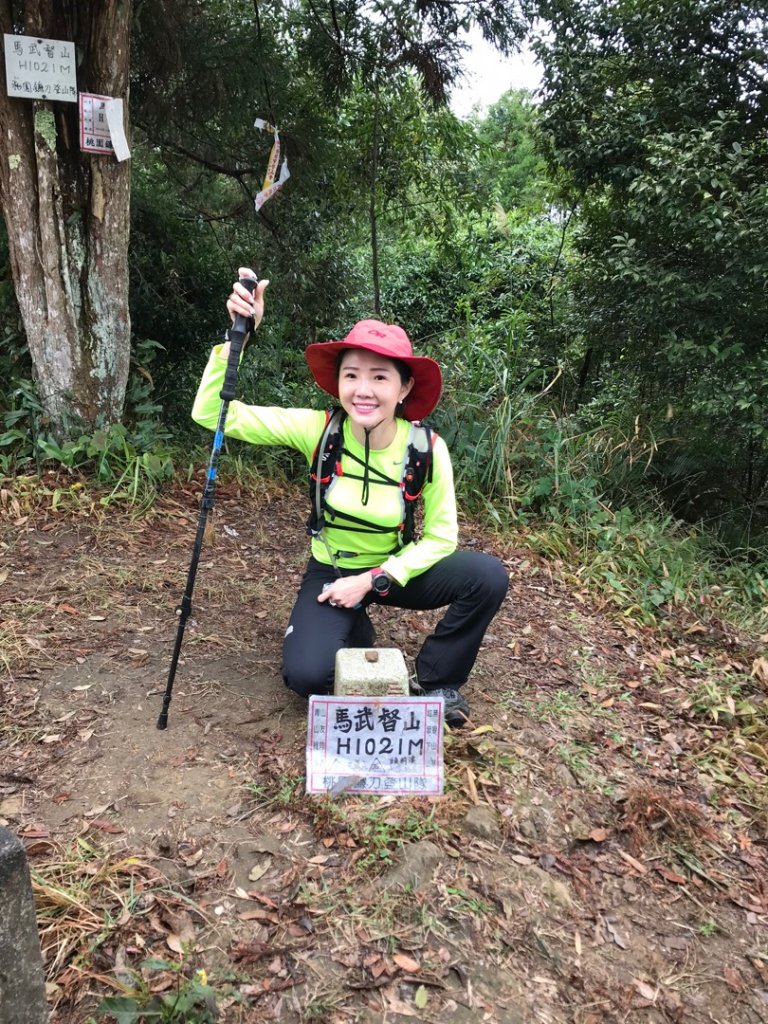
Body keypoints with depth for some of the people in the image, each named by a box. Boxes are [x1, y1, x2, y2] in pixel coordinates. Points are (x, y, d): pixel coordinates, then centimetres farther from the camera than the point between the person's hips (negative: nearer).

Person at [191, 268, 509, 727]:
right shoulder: (318, 430, -21)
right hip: (332, 572, 0)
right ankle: (356, 633, 15)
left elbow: (440, 537, -12)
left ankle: (435, 682, 1)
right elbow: (212, 414, -25)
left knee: (487, 576, -25)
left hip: (396, 571, 0)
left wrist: (373, 581, -21)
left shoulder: (427, 449, -21)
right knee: (306, 674, -23)